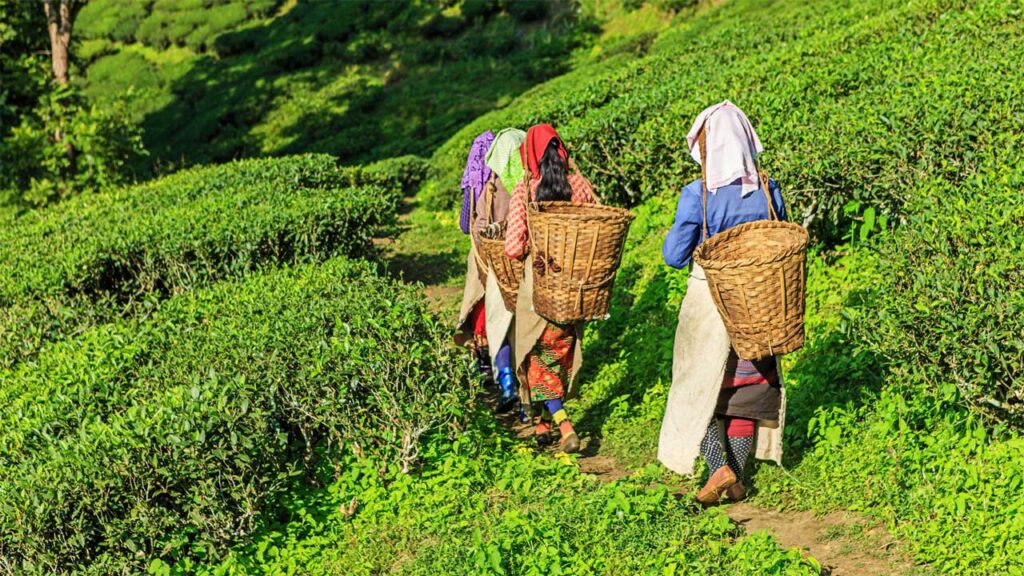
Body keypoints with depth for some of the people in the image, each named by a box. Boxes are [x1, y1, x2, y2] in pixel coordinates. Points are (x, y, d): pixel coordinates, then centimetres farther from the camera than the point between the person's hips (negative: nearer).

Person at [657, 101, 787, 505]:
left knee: (699, 386, 11)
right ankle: (736, 478, 18)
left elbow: (674, 256, -10)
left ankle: (719, 465, -6)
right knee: (747, 385, 14)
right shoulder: (768, 191, -4)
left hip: (708, 300, -4)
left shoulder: (696, 195, -16)